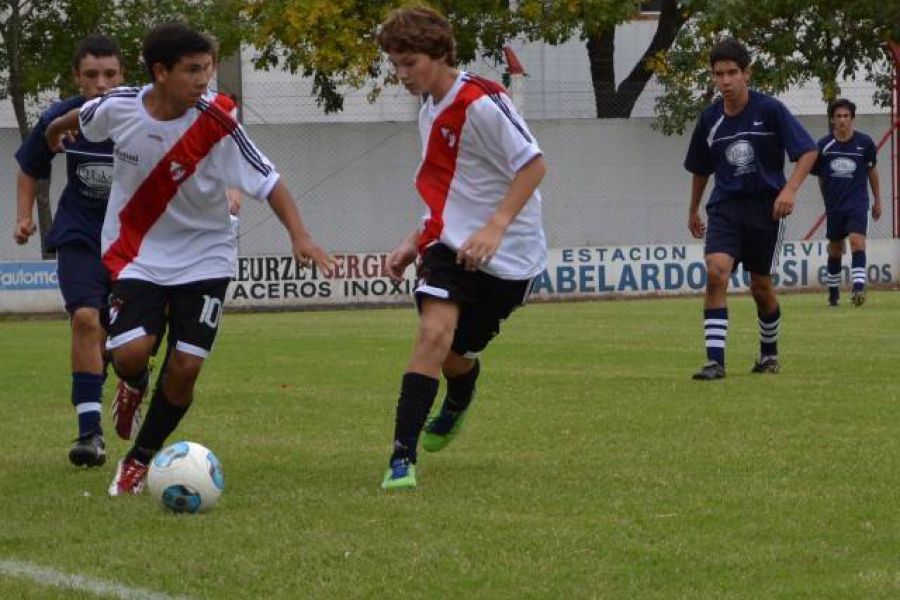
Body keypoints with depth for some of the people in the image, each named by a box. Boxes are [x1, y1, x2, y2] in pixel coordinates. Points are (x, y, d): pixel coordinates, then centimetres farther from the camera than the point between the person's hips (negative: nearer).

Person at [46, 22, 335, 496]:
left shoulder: (216, 123, -21)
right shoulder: (118, 108, -15)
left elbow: (267, 181, -19)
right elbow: (82, 119, 10)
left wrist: (299, 236, -32)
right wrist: (57, 129, 32)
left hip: (204, 257, -1)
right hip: (138, 256, 1)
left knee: (185, 367, -7)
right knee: (129, 354, -18)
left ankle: (140, 460, 16)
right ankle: (134, 387, 21)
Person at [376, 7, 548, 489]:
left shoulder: (482, 103, -16)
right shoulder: (430, 113, 10)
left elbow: (533, 164, -18)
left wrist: (495, 227, -27)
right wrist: (415, 242, 15)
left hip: (507, 254, -5)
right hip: (450, 247, 5)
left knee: (458, 356, 3)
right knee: (434, 333, -18)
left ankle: (457, 403, 40)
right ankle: (402, 458, -17)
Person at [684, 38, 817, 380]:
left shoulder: (770, 110, -9)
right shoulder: (710, 119, 2)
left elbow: (808, 151, -9)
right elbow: (701, 169, 18)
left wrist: (790, 189, -23)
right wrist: (693, 210, 26)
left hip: (765, 207, -2)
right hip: (725, 207, 2)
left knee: (761, 286, 8)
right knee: (716, 272, -20)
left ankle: (769, 352, 35)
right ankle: (715, 361, -21)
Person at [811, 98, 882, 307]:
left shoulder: (864, 142, -3)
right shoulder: (823, 146, -3)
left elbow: (872, 170, 11)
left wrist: (877, 200, 16)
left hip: (858, 203, -2)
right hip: (834, 206, 2)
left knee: (857, 241, -20)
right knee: (835, 249, 11)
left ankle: (859, 287, -28)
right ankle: (833, 291, 26)